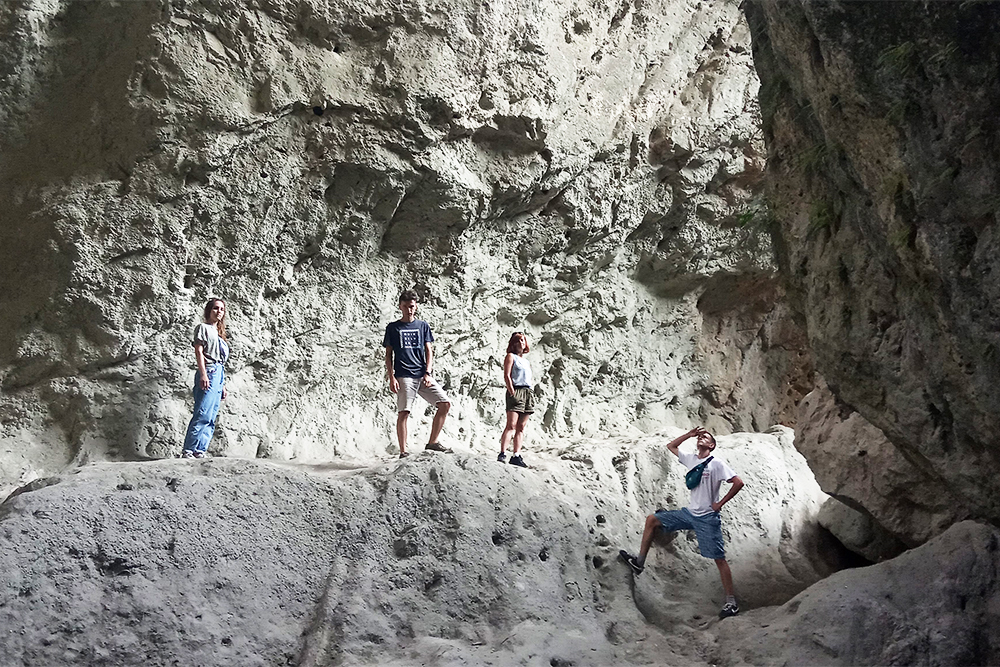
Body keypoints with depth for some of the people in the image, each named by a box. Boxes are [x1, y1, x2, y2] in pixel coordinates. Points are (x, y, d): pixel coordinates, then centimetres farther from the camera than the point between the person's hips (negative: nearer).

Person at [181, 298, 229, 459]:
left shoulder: (218, 333, 26)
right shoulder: (203, 328, 4)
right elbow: (199, 351, -7)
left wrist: (223, 385, 19)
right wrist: (203, 374, -19)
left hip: (218, 373, 8)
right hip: (208, 373, -8)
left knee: (211, 418, 2)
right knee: (203, 415, -16)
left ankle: (200, 452, 0)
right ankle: (188, 451, -18)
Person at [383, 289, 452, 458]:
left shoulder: (423, 326, 15)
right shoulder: (393, 328, 8)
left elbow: (429, 351, 11)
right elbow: (388, 354, 7)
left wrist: (428, 373, -2)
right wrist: (391, 377, -4)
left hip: (423, 375, 3)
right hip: (404, 377, -3)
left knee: (445, 404, -6)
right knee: (403, 413, -8)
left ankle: (432, 442, 3)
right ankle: (403, 452, -1)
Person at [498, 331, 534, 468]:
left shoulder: (526, 361, 26)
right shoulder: (511, 356, 5)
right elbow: (506, 376, -5)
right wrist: (512, 392, -15)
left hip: (528, 392, 7)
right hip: (516, 391, -7)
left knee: (521, 427, 2)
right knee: (511, 425, -16)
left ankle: (516, 456, 0)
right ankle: (502, 454, -19)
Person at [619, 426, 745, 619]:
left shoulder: (716, 463, -11)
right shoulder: (690, 459, 9)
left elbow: (738, 483, -16)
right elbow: (671, 446, 21)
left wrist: (720, 503, -13)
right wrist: (689, 434, 9)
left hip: (707, 518, -7)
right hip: (690, 513, 7)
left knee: (719, 559, -5)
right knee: (652, 520, 5)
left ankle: (731, 603, 2)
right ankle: (639, 562, 9)